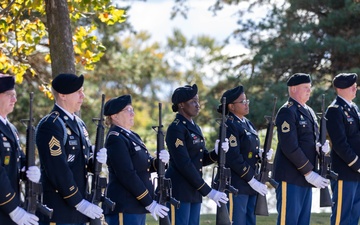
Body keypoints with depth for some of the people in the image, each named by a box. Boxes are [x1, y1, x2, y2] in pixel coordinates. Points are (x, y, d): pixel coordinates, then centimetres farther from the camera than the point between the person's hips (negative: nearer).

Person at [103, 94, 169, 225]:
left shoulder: (131, 136, 16)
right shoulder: (116, 139, -13)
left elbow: (146, 166, 17)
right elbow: (127, 175, -19)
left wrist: (160, 160, -6)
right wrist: (149, 203, -17)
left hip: (137, 207, 10)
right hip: (124, 209, -10)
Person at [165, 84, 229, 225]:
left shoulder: (194, 128, 15)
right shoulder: (176, 129, -13)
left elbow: (203, 159, 16)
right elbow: (184, 164, -19)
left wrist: (217, 152, -6)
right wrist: (208, 191, -18)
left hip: (193, 191, 9)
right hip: (179, 191, -9)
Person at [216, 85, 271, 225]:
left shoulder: (248, 124, 15)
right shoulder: (229, 126, -13)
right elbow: (234, 158, -18)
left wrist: (263, 154, 0)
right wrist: (252, 180, -17)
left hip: (251, 184, 9)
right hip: (236, 186, -9)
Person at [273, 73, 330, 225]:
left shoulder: (309, 111, 17)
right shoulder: (287, 112, -11)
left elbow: (314, 139, 22)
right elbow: (290, 147, -18)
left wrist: (323, 146, -3)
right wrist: (309, 173, -17)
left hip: (306, 177, 9)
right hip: (291, 178, -9)